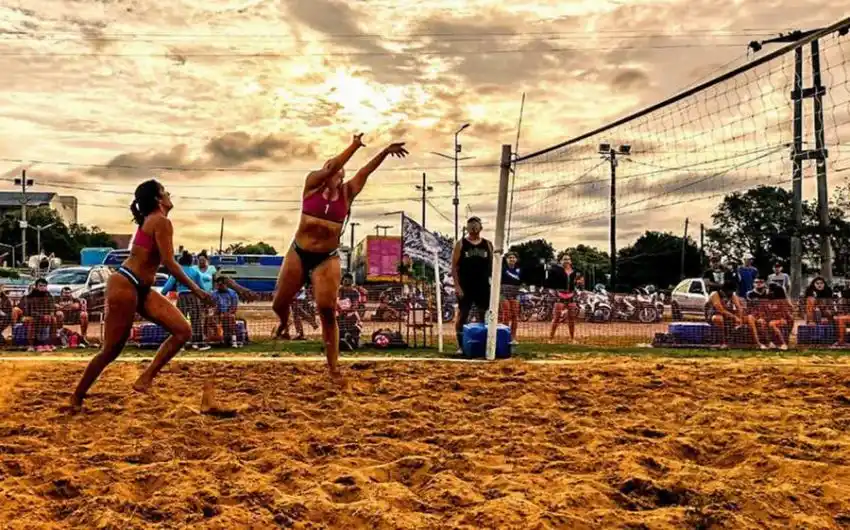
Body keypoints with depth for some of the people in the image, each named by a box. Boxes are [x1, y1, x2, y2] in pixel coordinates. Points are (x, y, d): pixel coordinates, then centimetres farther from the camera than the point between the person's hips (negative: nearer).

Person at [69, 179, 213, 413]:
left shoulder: (151, 221, 15)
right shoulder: (161, 222, -14)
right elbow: (169, 263, -20)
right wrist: (196, 290, -17)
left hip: (141, 289, 10)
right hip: (125, 286, -10)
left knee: (183, 331, -2)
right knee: (111, 350, 0)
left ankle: (146, 378, 0)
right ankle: (77, 397, 15)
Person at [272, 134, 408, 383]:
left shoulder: (346, 193, 0)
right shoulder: (312, 183, -3)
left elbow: (365, 172, -10)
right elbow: (332, 167, -19)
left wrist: (384, 152, -21)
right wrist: (354, 146, -24)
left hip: (328, 259, 0)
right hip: (299, 253, 0)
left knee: (328, 312, -6)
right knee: (279, 303, 11)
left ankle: (334, 367, 1)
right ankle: (284, 323, 49)